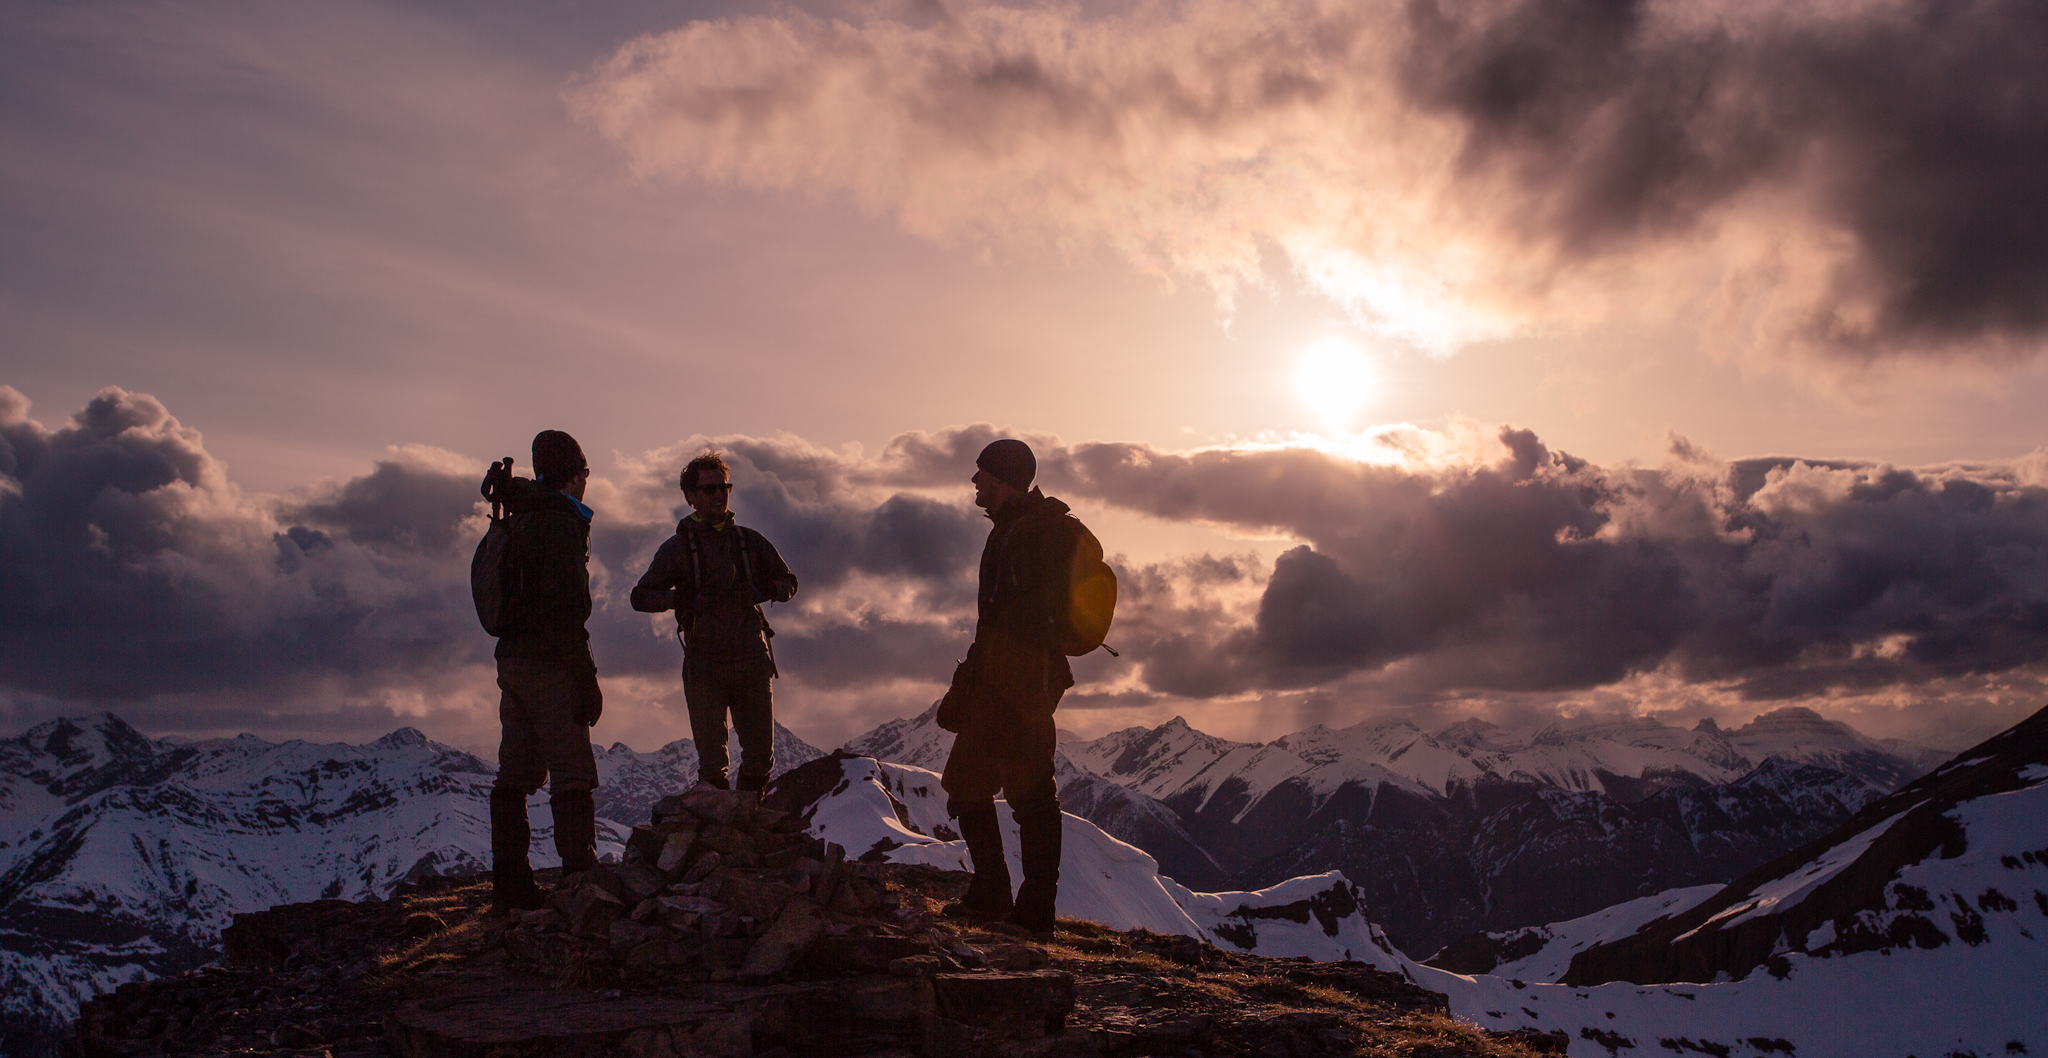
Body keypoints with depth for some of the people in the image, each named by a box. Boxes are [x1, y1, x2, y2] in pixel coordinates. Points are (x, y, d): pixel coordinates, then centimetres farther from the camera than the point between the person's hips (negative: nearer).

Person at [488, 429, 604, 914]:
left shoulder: (521, 521, 16)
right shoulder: (561, 524, -12)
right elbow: (565, 607, -19)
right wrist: (587, 679, -17)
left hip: (511, 658, 9)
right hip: (548, 664, -9)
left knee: (516, 774, 12)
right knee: (572, 775, -9)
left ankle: (509, 882, 17)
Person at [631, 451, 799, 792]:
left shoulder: (749, 541, 10)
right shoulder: (678, 547, 3)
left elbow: (789, 582, 17)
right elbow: (640, 597, -1)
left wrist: (767, 590, -6)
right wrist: (681, 600, -19)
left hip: (752, 661, 2)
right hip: (704, 665, -2)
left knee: (760, 757, 4)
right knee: (712, 761, -4)